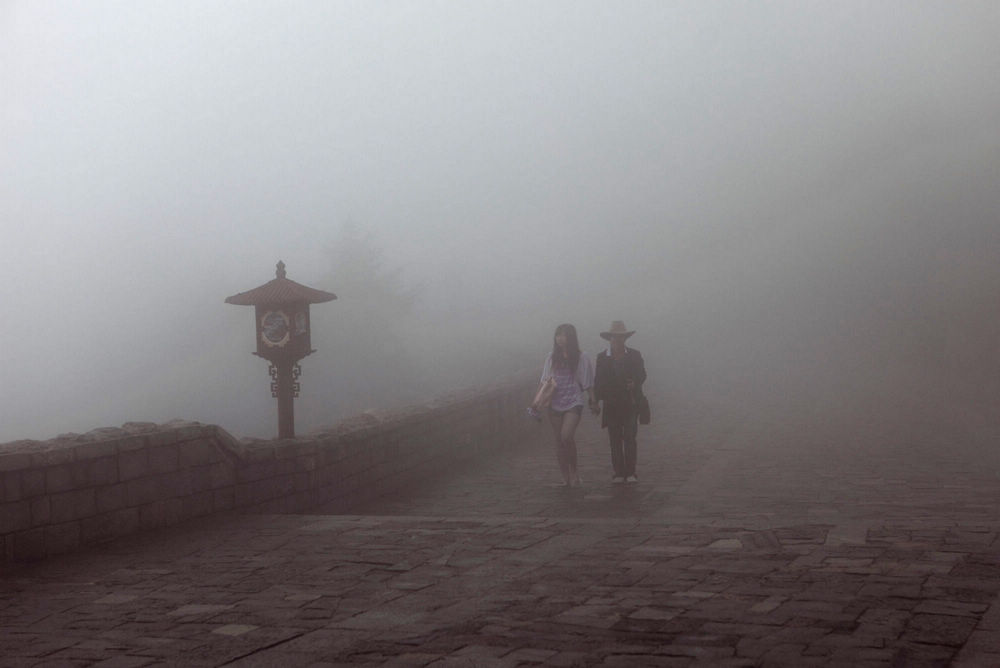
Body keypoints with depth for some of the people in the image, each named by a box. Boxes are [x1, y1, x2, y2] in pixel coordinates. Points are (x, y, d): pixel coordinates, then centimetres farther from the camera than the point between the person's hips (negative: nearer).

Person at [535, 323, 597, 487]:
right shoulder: (552, 358, 10)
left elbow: (588, 383, 4)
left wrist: (593, 402, -1)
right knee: (559, 442, 2)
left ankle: (574, 469, -2)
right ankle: (566, 478, 10)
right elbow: (544, 382, 12)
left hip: (573, 403, -4)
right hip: (555, 404, 4)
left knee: (567, 435, -22)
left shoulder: (581, 358, 2)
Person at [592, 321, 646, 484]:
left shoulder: (634, 355, 6)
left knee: (629, 438, -6)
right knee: (615, 440, 2)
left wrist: (635, 383, -14)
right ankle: (619, 472, 8)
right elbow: (598, 381, 7)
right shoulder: (602, 358, 6)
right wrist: (595, 400, -3)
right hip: (611, 405, 1)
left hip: (630, 404, -1)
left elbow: (642, 375, 8)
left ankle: (630, 473, 0)